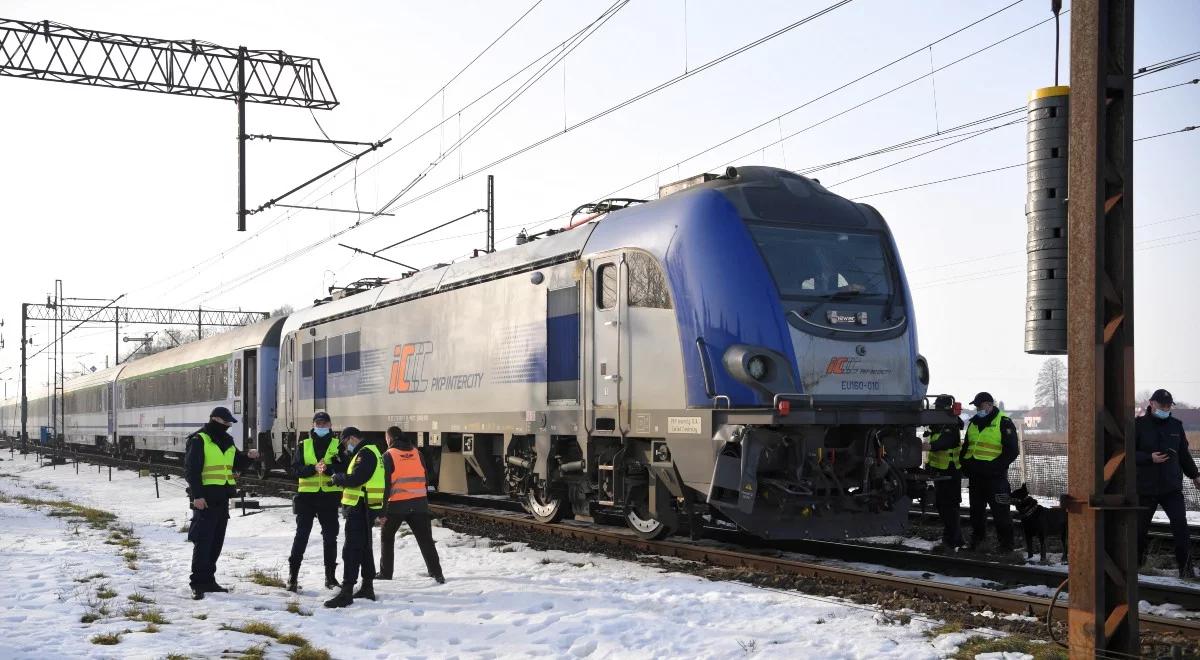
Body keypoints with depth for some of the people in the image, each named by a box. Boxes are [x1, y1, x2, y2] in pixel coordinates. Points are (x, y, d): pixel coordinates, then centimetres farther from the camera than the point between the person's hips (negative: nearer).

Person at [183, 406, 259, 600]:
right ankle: (198, 583, -7)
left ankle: (208, 579, 20)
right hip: (205, 499, -8)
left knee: (216, 542, 12)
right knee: (203, 541, -9)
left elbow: (237, 464, 24)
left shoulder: (227, 442, 16)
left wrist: (248, 457, 3)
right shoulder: (199, 441, -8)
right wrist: (197, 495, -20)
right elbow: (191, 470, -13)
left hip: (222, 498, 8)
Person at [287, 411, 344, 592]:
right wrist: (314, 468, -20)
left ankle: (330, 576, 17)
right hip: (307, 496, -1)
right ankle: (293, 576, 3)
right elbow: (296, 469, -4)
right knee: (301, 536, -2)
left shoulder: (338, 445, 5)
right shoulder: (303, 445, 7)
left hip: (330, 496, 1)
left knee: (330, 537, 7)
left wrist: (328, 468, -24)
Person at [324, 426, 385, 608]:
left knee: (351, 549, -12)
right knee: (364, 547, 18)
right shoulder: (367, 452, 19)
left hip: (360, 508, -11)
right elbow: (350, 473, 20)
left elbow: (355, 479, -25)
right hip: (363, 507, 11)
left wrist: (337, 478, -8)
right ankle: (368, 587, 26)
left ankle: (346, 592, -14)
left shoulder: (366, 454, -15)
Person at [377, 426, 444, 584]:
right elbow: (424, 478, 12)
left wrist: (382, 510, -6)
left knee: (387, 537, 16)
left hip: (397, 505, -3)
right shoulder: (416, 453, 10)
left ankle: (385, 573, 17)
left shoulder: (389, 455, -4)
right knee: (425, 539, 6)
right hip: (419, 503, 3)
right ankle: (436, 573, -2)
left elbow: (385, 484, -8)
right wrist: (425, 503, 18)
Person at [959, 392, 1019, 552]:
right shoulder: (973, 423, 15)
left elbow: (1012, 451, -10)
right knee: (976, 509, 14)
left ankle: (1006, 543, 3)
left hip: (995, 476, -7)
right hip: (975, 474, 7)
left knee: (1000, 510, -4)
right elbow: (966, 447, 25)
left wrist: (996, 466, -18)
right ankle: (976, 539, 26)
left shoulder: (1004, 423, -6)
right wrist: (964, 463, 10)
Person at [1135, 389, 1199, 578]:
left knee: (1180, 524, -11)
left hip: (1172, 486, 2)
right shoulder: (1139, 425, -3)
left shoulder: (1176, 425, 10)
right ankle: (1136, 562, 27)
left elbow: (1184, 453, 22)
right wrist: (1150, 458, -19)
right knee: (1140, 527, 6)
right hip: (1146, 487, -2)